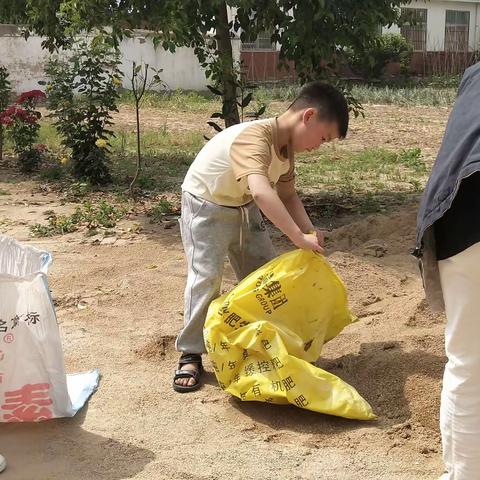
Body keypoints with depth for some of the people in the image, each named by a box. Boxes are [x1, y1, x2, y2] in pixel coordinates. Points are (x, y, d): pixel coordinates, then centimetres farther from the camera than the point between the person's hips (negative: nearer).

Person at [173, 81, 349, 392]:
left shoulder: (287, 146, -6)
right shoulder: (254, 137, -35)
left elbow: (288, 195, 4)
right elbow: (261, 192, -52)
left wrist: (310, 231, -12)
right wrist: (298, 237, -50)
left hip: (243, 208, 8)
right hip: (206, 206, -8)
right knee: (206, 277, -13)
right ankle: (191, 355, 1)